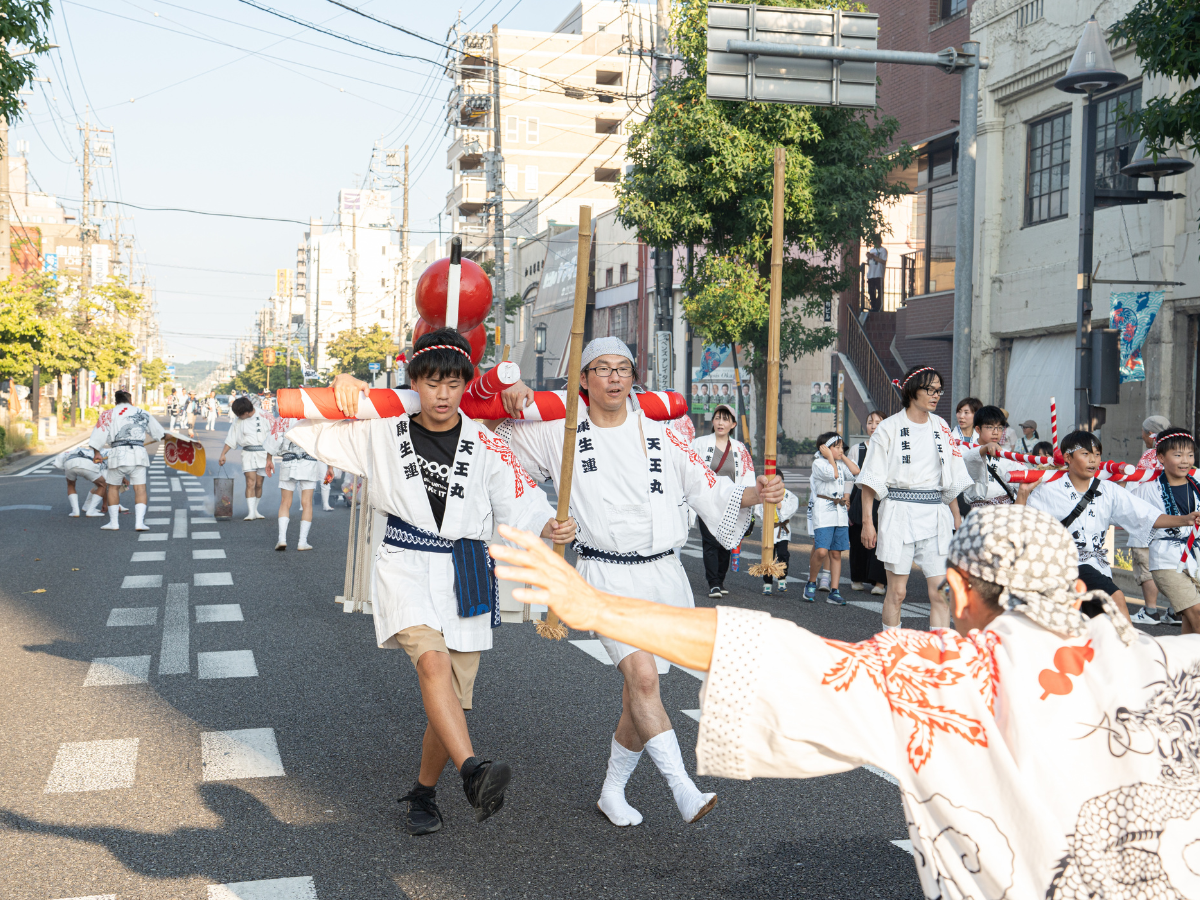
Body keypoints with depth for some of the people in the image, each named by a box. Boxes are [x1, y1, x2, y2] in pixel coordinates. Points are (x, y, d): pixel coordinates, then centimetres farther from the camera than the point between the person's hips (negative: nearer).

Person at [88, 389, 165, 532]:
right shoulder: (142, 413, 14)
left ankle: (114, 522, 16)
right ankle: (139, 522, -8)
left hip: (118, 454, -1)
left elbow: (98, 436, 0)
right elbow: (158, 432, 28)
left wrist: (96, 453, 11)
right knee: (140, 488, 3)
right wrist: (164, 435, 48)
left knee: (113, 487, 16)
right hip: (138, 454, 1)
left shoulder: (108, 414, 8)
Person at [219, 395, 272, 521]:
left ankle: (255, 510, 20)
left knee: (258, 484, 5)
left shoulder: (263, 417, -2)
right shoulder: (238, 421, 5)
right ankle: (251, 513, -14)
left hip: (262, 453, -1)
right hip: (248, 453, 1)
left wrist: (269, 459, 1)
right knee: (250, 483, -12)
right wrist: (223, 454, 4)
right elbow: (231, 439, 10)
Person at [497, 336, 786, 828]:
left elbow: (709, 491, 7)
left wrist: (754, 494, -12)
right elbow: (493, 433, 14)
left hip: (662, 574, 3)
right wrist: (508, 395, -7)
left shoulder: (659, 436, 8)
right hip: (606, 576, -3)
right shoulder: (560, 434, 4)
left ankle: (612, 791, 26)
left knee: (638, 693, 9)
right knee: (642, 676, -23)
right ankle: (682, 787, -22)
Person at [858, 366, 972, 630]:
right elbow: (871, 479, -2)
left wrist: (955, 517, 11)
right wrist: (867, 521, -7)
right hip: (899, 513, -4)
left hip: (935, 515, 4)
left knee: (941, 592, -4)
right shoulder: (889, 427, -1)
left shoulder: (941, 426, 11)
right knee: (897, 591, 1)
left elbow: (952, 479, 16)